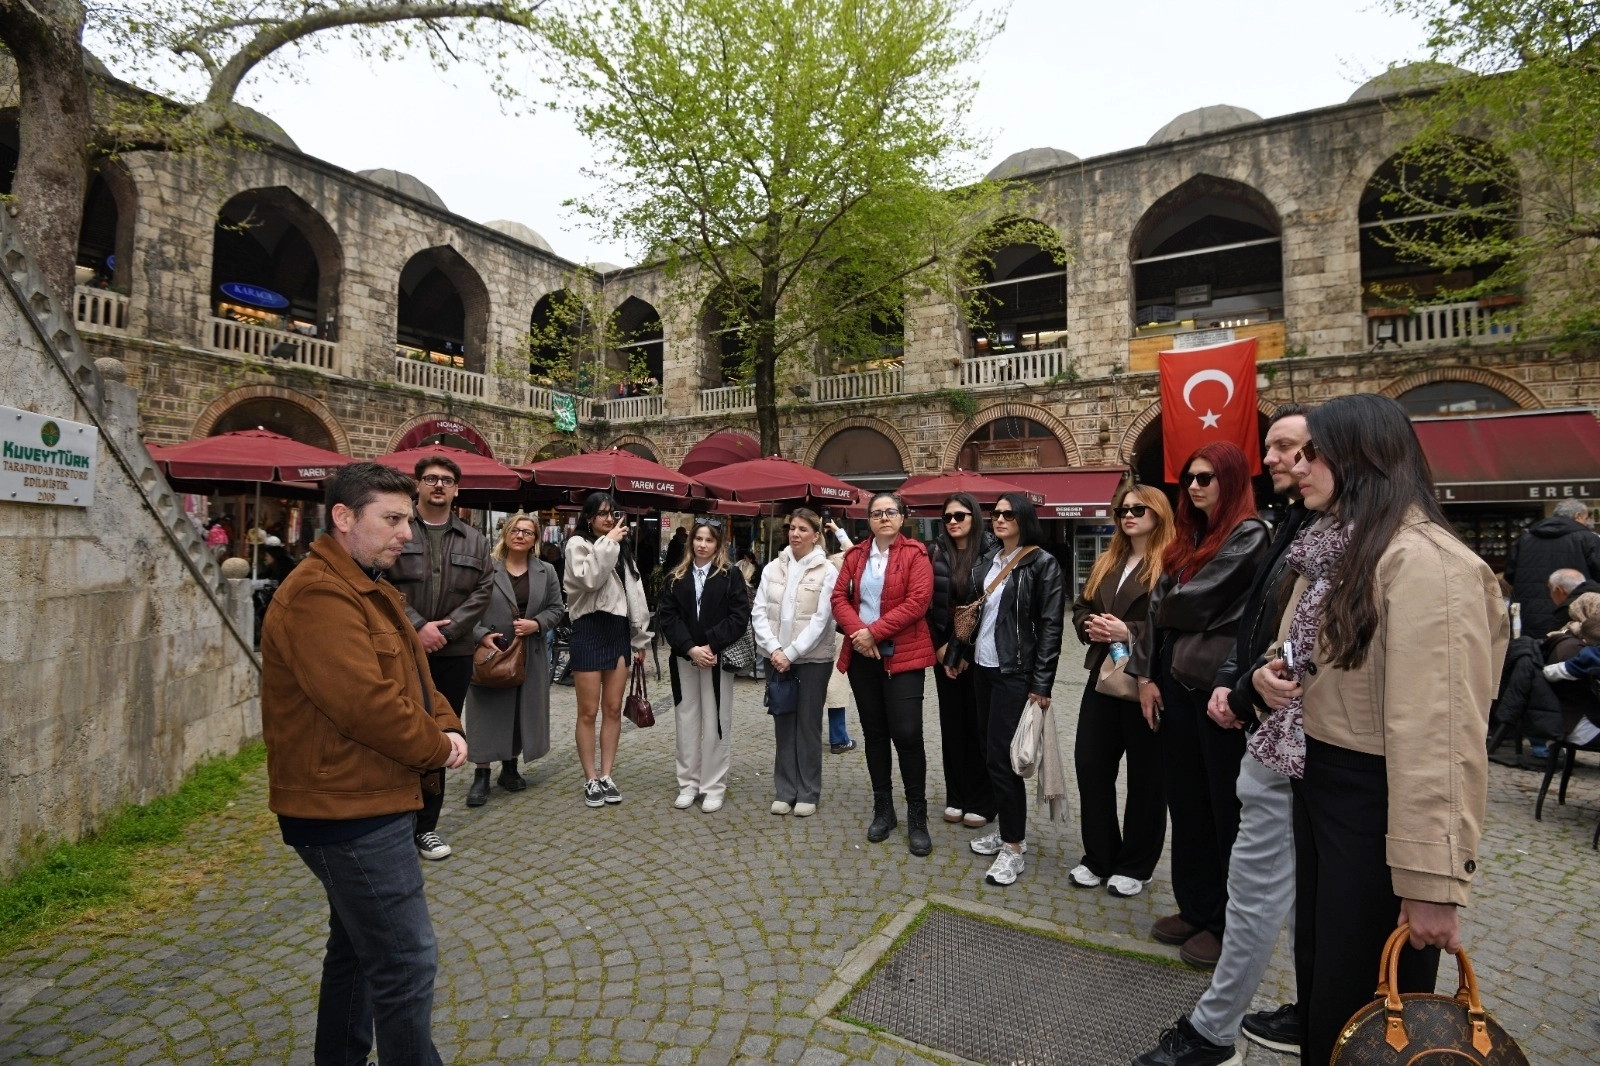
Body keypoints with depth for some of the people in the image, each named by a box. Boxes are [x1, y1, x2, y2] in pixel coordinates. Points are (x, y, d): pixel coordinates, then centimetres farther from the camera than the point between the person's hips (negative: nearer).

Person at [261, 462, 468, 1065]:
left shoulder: (370, 588, 14)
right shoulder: (318, 596, -20)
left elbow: (413, 677, 16)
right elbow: (366, 703, -28)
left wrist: (447, 726, -2)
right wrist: (436, 749, -14)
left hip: (363, 805, 11)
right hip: (349, 812, -11)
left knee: (358, 948, 24)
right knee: (407, 964, -4)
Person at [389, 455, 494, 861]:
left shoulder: (475, 542, 10)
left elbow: (483, 591, 2)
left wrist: (445, 630, -10)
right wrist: (418, 627, -16)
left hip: (453, 654, 3)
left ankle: (426, 825, 21)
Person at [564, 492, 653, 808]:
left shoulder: (621, 549, 17)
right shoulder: (578, 543, -1)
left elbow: (635, 593, 15)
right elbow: (590, 578, -20)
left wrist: (640, 638, 12)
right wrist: (608, 543, -14)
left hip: (619, 631, 6)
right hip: (590, 630, -6)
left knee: (613, 709, 7)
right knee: (588, 711, 0)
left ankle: (606, 776, 16)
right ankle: (591, 780, 11)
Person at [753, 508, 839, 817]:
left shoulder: (827, 572, -6)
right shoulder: (772, 568, 5)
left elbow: (820, 620, -12)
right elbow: (758, 612, 1)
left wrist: (790, 653, -15)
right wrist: (774, 649, -12)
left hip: (812, 659, -3)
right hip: (777, 658, 3)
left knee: (808, 725, 5)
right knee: (783, 724, 9)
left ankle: (808, 793, 17)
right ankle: (784, 791, 19)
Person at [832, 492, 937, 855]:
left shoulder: (915, 554, -3)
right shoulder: (855, 554, 10)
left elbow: (917, 602, -14)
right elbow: (839, 597, 4)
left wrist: (874, 631, -17)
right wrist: (858, 631, -14)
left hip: (902, 656, -4)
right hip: (862, 655, 5)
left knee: (907, 734, -7)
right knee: (874, 733, 11)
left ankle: (917, 817, 9)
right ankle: (883, 809, 25)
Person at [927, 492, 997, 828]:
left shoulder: (990, 552, -7)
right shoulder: (937, 553, 5)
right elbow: (929, 603, 3)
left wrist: (965, 651, -9)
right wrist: (941, 646, -4)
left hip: (978, 653, -4)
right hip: (945, 652, 4)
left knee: (979, 724, 3)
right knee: (951, 723, 10)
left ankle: (981, 803, 14)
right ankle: (956, 797, 21)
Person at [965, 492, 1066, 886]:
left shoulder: (1043, 564, -9)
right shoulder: (988, 560, 11)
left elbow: (1051, 627, -12)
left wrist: (1042, 685, -15)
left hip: (1015, 673, -7)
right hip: (984, 667, 7)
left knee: (1002, 757, -7)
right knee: (991, 750, 12)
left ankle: (1014, 847, 6)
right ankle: (1007, 828, 27)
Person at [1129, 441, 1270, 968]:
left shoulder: (1249, 535, -10)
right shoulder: (1188, 539, 14)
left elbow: (1195, 602, -17)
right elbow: (1159, 608, 9)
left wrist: (1163, 607, 4)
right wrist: (1146, 674, 3)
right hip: (1175, 684, 8)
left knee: (1227, 807, 6)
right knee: (1185, 800, 15)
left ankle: (1229, 924, 22)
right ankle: (1195, 908, 31)